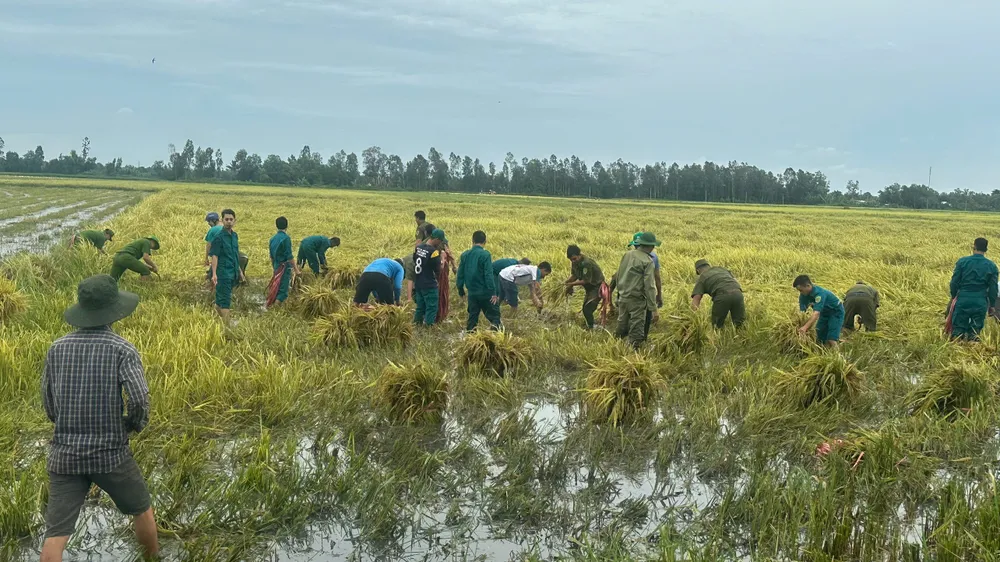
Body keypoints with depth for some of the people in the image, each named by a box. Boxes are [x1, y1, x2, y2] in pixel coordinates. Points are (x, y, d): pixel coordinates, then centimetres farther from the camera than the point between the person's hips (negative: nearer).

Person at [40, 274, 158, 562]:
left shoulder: (57, 348, 2)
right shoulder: (122, 349, -10)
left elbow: (49, 408, 7)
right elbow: (139, 400, -21)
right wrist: (134, 424, 0)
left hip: (65, 455, 3)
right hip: (111, 453, -2)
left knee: (55, 535, 2)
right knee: (141, 509, 23)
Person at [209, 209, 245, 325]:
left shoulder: (235, 236, 12)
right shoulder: (219, 237, -11)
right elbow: (214, 256, -16)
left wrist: (240, 271, 24)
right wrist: (214, 274, -25)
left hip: (233, 274, 7)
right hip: (223, 273, -7)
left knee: (220, 299, 17)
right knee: (225, 301, -6)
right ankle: (227, 327, -6)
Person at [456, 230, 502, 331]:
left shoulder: (464, 255, 4)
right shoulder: (485, 255, -13)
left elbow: (460, 274, 9)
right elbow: (489, 275, -17)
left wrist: (461, 290, 20)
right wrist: (493, 293, -15)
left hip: (472, 292, 5)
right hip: (484, 292, -5)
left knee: (473, 316, 15)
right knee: (494, 314, 3)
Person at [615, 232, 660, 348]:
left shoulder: (627, 254, 3)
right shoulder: (647, 261, -14)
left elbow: (618, 276, 12)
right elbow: (649, 287, -18)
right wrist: (654, 309, -16)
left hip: (623, 298, 6)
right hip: (637, 300, -6)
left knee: (621, 328, 19)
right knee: (636, 331, 1)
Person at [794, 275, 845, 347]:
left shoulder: (819, 293, -35)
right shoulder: (803, 295, -13)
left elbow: (816, 313, -46)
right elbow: (801, 312, -16)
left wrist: (805, 327, -59)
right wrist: (800, 327, -31)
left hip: (836, 312, -7)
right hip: (824, 313, 7)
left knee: (831, 341, -19)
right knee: (820, 340, 2)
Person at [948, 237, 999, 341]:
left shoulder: (962, 261, -3)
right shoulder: (991, 266, 0)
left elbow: (954, 282, 0)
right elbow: (993, 288, 3)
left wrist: (953, 297, 15)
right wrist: (992, 305, 14)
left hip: (963, 300, -1)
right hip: (981, 303, 1)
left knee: (958, 328, 5)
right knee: (975, 329, 9)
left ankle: (957, 337, -17)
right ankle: (973, 337, -14)